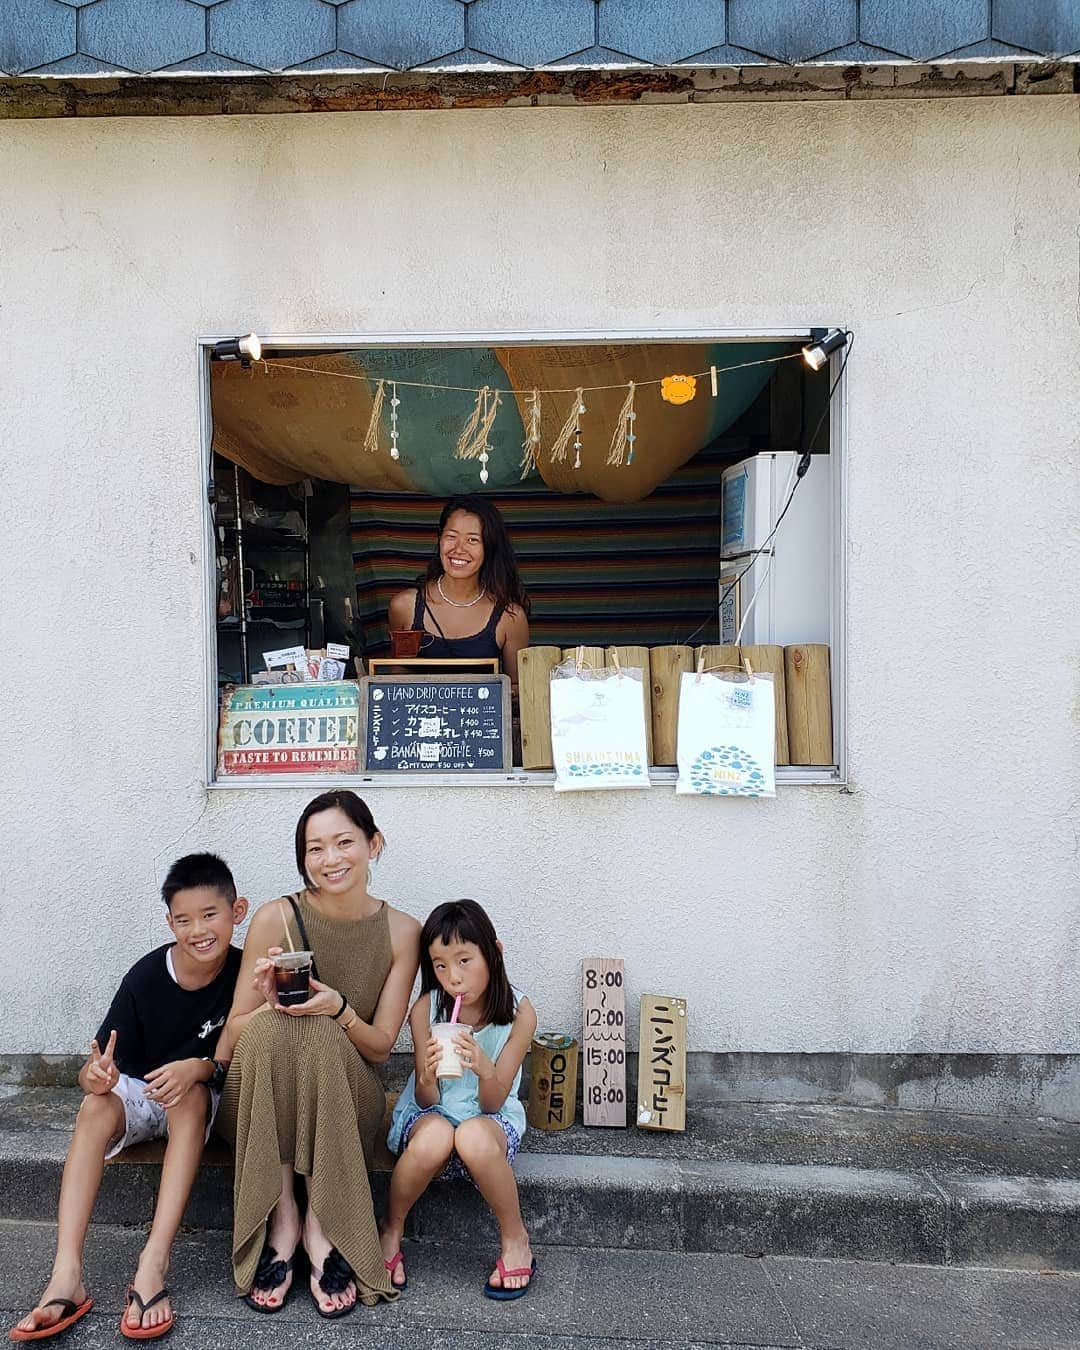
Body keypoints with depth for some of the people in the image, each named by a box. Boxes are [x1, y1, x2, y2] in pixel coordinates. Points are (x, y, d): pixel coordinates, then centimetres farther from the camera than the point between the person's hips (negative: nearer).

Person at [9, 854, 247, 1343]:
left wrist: (199, 1069, -34)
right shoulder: (146, 977, -16)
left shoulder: (245, 973, -17)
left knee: (193, 1094, -34)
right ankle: (66, 1277, -35)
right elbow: (91, 1074, -13)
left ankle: (153, 1265, -38)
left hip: (201, 1098, -1)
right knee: (94, 1108, -30)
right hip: (137, 1092, 1)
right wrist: (95, 1076, -38)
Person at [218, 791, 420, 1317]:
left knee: (322, 1036, -31)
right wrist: (269, 1005, -26)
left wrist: (339, 1010, -24)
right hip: (259, 1104, 0)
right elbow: (234, 1033, -4)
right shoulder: (276, 918, -10)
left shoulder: (401, 931, -6)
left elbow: (380, 1046, -3)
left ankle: (322, 1224, -21)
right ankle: (281, 1217, -23)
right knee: (271, 1028, -31)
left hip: (345, 1101, 0)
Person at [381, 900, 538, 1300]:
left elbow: (492, 1103, -13)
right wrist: (428, 1076, -34)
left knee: (473, 1137, -36)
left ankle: (515, 1240, -10)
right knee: (433, 1137, -35)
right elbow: (426, 1099, -10)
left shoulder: (518, 1013, -16)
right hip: (431, 1113, 1)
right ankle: (390, 1231, -6)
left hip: (491, 1117, -1)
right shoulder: (426, 1009, -15)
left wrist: (486, 1070, -36)